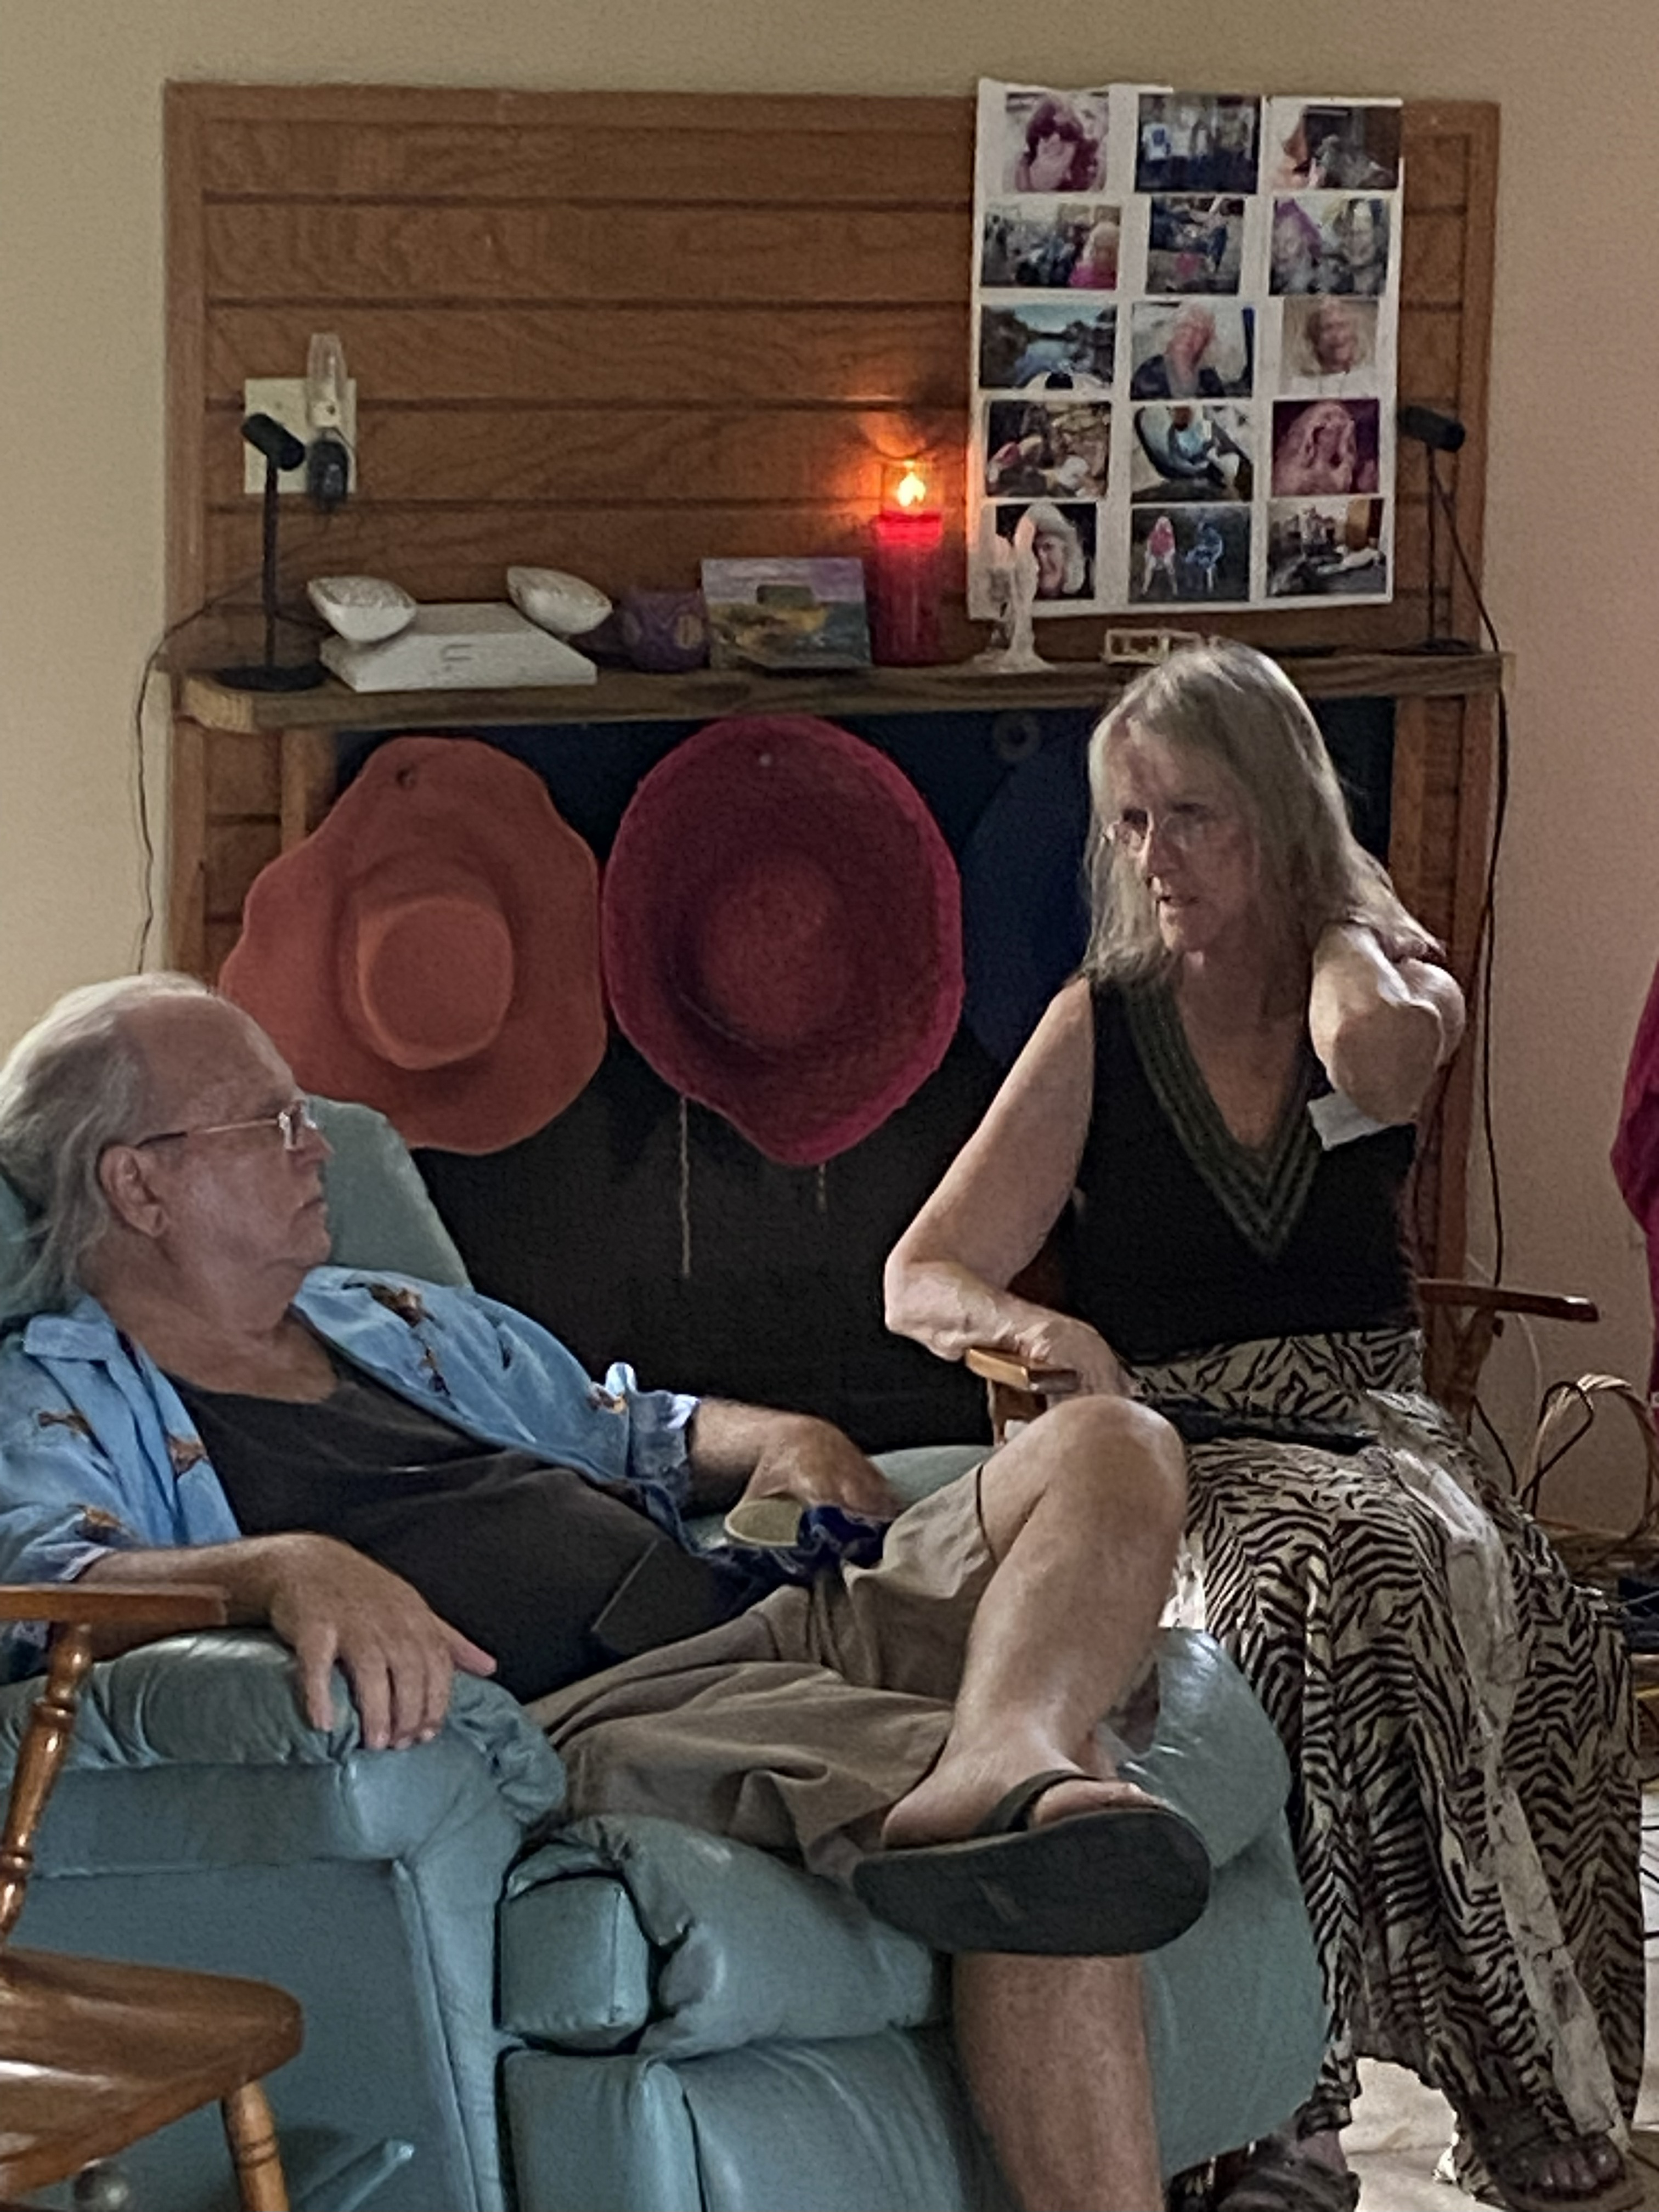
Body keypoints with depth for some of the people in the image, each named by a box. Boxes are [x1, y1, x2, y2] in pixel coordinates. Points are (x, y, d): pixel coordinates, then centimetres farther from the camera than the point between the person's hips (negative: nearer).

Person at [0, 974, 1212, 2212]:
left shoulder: (404, 1324, 31)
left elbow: (638, 1435, 42)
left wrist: (775, 1439, 17)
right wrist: (283, 1568, -38)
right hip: (574, 1727, -9)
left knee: (1110, 1448, -18)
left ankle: (994, 1773, -44)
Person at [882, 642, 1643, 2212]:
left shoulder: (1394, 982, 12)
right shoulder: (1103, 1024, 8)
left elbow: (1378, 1060, -17)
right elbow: (919, 1282, 4)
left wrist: (1329, 909, 3)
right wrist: (1037, 1328, -18)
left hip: (1369, 1417, 2)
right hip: (1181, 1434, -2)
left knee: (1532, 1625, -34)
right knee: (1369, 1578, -37)